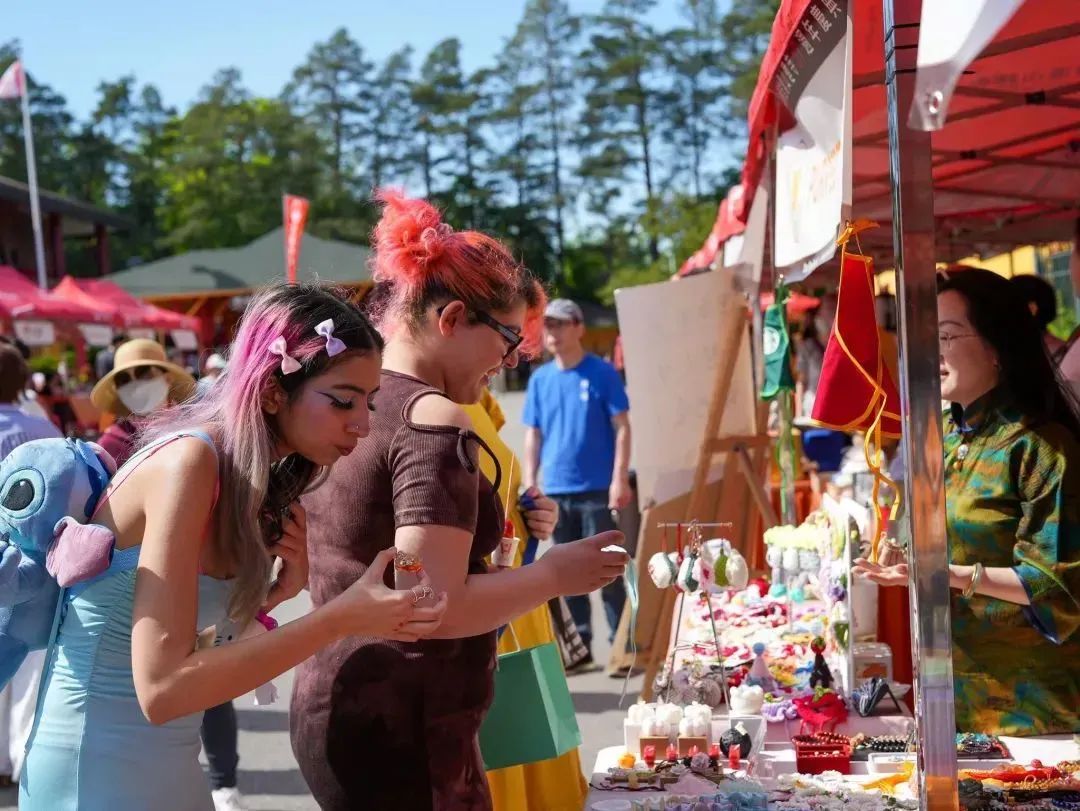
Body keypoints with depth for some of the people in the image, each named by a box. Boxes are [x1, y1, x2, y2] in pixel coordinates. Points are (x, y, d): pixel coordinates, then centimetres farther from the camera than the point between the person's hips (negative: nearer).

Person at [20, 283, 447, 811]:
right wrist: (342, 618, -25)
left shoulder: (244, 475, 5)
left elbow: (188, 649, 7)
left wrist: (275, 593, -9)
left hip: (165, 764, 8)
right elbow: (161, 688, -26)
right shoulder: (189, 462, -20)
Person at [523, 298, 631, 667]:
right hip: (556, 491, 5)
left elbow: (621, 428, -5)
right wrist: (529, 482, 5)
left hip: (597, 489, -5)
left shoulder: (602, 373, -4)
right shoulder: (540, 379, 9)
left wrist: (620, 479, -12)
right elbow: (533, 434, 13)